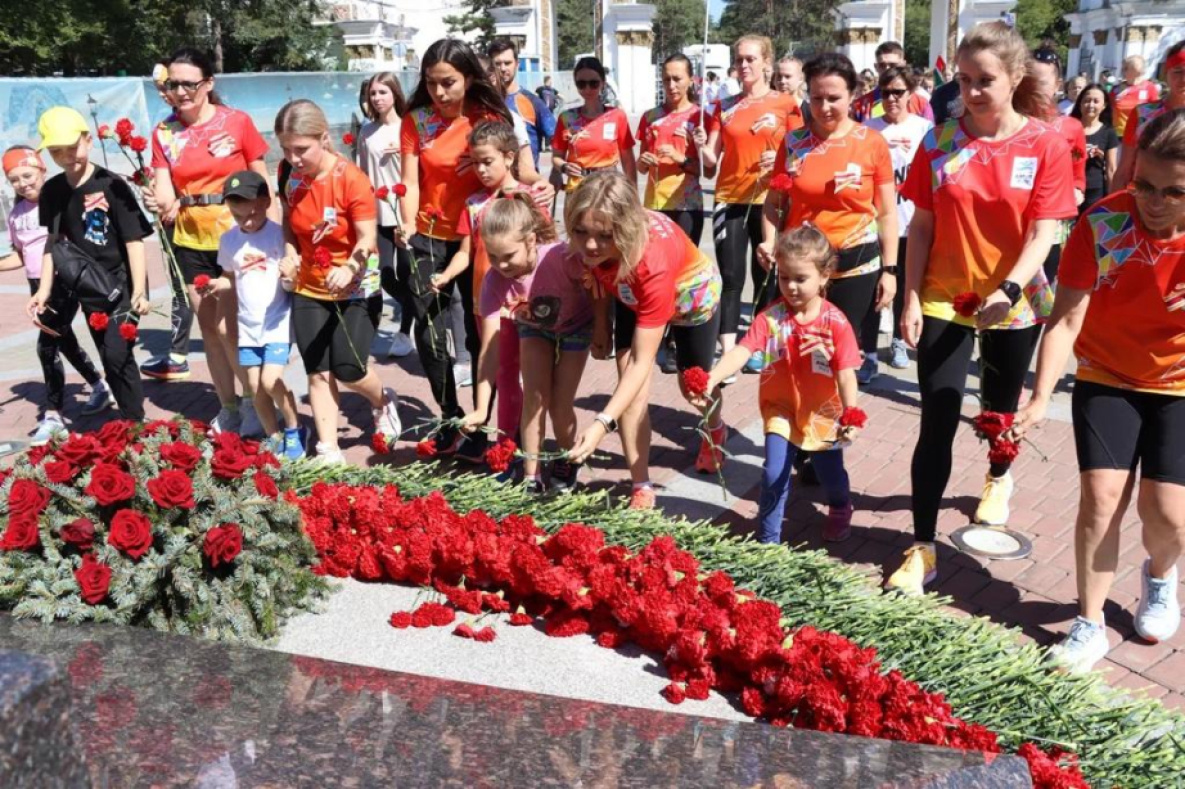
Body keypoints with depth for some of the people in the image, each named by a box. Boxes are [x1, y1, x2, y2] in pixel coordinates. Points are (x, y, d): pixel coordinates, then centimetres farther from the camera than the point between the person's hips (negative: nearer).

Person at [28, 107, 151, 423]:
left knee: (118, 354, -14)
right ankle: (130, 418, 20)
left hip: (123, 282, -5)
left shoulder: (112, 185, -14)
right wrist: (44, 290, 3)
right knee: (108, 359, 9)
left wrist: (139, 290, -19)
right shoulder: (52, 191, 1)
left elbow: (134, 239, -14)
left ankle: (135, 423, -1)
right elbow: (53, 241, 8)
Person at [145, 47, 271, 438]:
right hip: (191, 243, 4)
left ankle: (253, 401, 13)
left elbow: (262, 183, -3)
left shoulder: (237, 122, -7)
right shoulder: (163, 133, 2)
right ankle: (228, 407, 25)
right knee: (209, 328, 11)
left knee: (229, 327, -7)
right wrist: (161, 205, -27)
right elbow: (164, 191, -3)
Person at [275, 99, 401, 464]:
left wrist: (349, 269, -40)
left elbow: (367, 238, -21)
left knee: (348, 369, -8)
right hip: (309, 290, 5)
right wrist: (290, 256, -10)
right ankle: (328, 450, 11)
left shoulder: (351, 178, -19)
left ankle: (383, 403, 26)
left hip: (356, 290, -5)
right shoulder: (292, 180, -3)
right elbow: (290, 227, 10)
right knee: (317, 372, 3)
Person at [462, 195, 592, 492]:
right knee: (534, 396, -9)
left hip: (575, 328, -2)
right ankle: (532, 474, 6)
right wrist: (481, 409, -31)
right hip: (534, 328, 2)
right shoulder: (494, 280, -29)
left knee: (560, 405, -4)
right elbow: (490, 349, -28)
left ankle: (567, 462, 24)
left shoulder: (561, 259, -41)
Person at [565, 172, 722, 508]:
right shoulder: (591, 245, -34)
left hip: (692, 293, -3)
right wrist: (600, 323, -1)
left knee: (693, 386, 16)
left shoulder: (653, 260, -47)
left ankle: (715, 429, 53)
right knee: (631, 387, -13)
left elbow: (642, 362, -43)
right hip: (632, 295, 4)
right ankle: (641, 488, 0)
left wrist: (602, 423, -50)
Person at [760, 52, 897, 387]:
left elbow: (886, 212, 1)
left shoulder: (872, 143, -3)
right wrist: (770, 244, -8)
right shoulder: (793, 142, 2)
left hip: (855, 265, -2)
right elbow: (774, 203, 9)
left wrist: (889, 269, -3)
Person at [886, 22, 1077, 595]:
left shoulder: (1046, 146, -8)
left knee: (1001, 409, 19)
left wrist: (1008, 290, -26)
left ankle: (999, 478, 52)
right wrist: (911, 300, -6)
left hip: (1014, 303, 0)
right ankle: (922, 547, 2)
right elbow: (921, 226, -1)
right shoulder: (939, 142, -4)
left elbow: (1043, 233, -10)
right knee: (937, 425, -4)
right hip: (944, 301, 0)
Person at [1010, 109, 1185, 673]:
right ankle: (1089, 624, 11)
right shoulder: (1103, 223, -21)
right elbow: (1066, 319, -19)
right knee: (1101, 495, -7)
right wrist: (1040, 398, -27)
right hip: (1106, 378, 0)